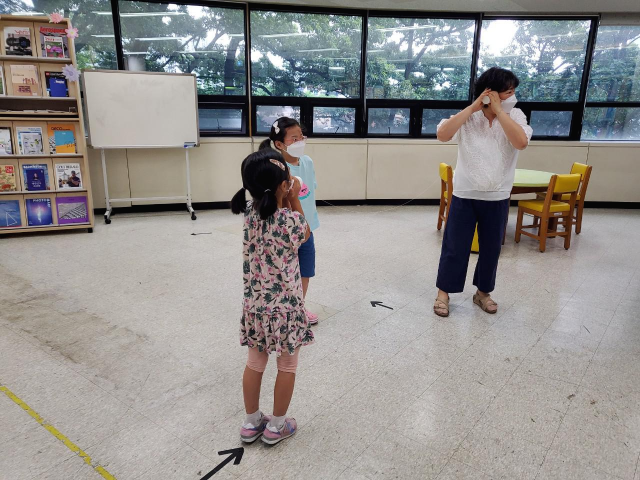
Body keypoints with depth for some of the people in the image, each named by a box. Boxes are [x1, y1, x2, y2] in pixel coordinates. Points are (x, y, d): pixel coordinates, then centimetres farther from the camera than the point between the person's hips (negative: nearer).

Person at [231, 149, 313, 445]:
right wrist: (294, 199, -3)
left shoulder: (249, 212, -7)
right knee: (287, 367, 16)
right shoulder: (289, 220, -24)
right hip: (284, 306, -5)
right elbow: (304, 234, -1)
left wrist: (286, 200, 3)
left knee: (255, 363, 20)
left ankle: (251, 422, 36)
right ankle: (276, 426, 30)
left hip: (254, 304, 6)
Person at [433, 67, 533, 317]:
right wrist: (473, 108, -20)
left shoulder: (515, 116, -2)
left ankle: (483, 292, 32)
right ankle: (444, 292, 20)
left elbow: (521, 142, -21)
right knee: (455, 247, 4)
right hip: (465, 195, -2)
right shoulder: (467, 116, -5)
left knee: (491, 248, 12)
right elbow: (442, 134, -22)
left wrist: (498, 110, -18)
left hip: (497, 198, 2)